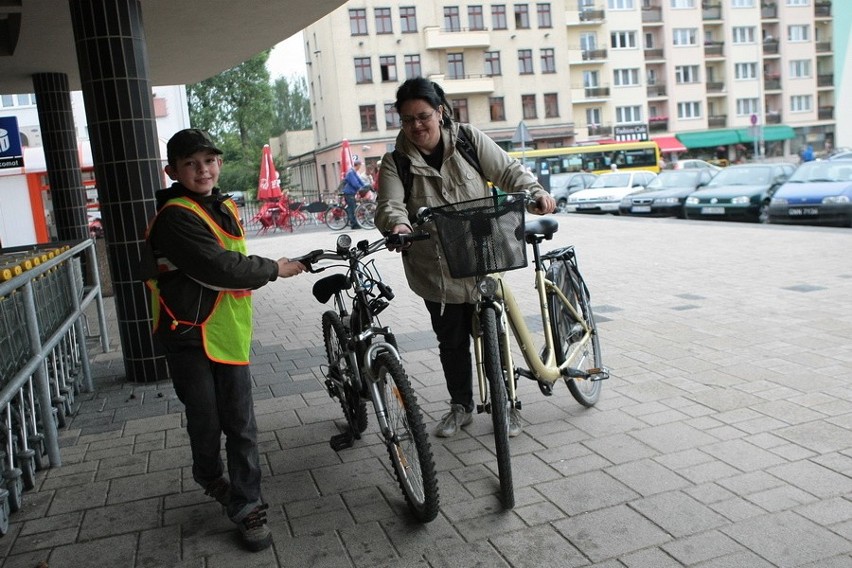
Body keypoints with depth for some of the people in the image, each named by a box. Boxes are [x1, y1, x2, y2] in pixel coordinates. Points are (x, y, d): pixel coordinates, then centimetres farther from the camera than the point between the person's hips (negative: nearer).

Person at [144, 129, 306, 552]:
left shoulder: (226, 208, 11)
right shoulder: (175, 216, -15)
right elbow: (219, 267, -24)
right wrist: (274, 269, -12)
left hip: (229, 331, 6)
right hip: (189, 334, -6)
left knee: (241, 424, 4)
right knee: (206, 421, 9)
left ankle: (246, 505, 16)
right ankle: (210, 476, 38)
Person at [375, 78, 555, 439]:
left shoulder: (470, 140, -1)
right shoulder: (396, 162, -2)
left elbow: (508, 171, 0)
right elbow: (389, 204, -15)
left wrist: (535, 193, -18)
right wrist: (397, 224, -38)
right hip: (435, 272, 1)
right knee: (451, 341, 13)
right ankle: (460, 406, 33)